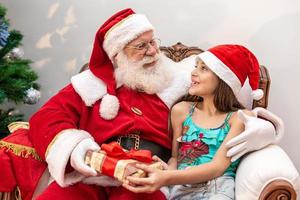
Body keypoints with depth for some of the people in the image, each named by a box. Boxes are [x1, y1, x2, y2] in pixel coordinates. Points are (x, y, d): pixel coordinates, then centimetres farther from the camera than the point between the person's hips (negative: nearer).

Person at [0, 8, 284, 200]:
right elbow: (46, 117, 10)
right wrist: (71, 145, -11)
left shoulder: (179, 83, 18)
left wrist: (261, 127, -5)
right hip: (90, 176, 2)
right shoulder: (93, 83, 18)